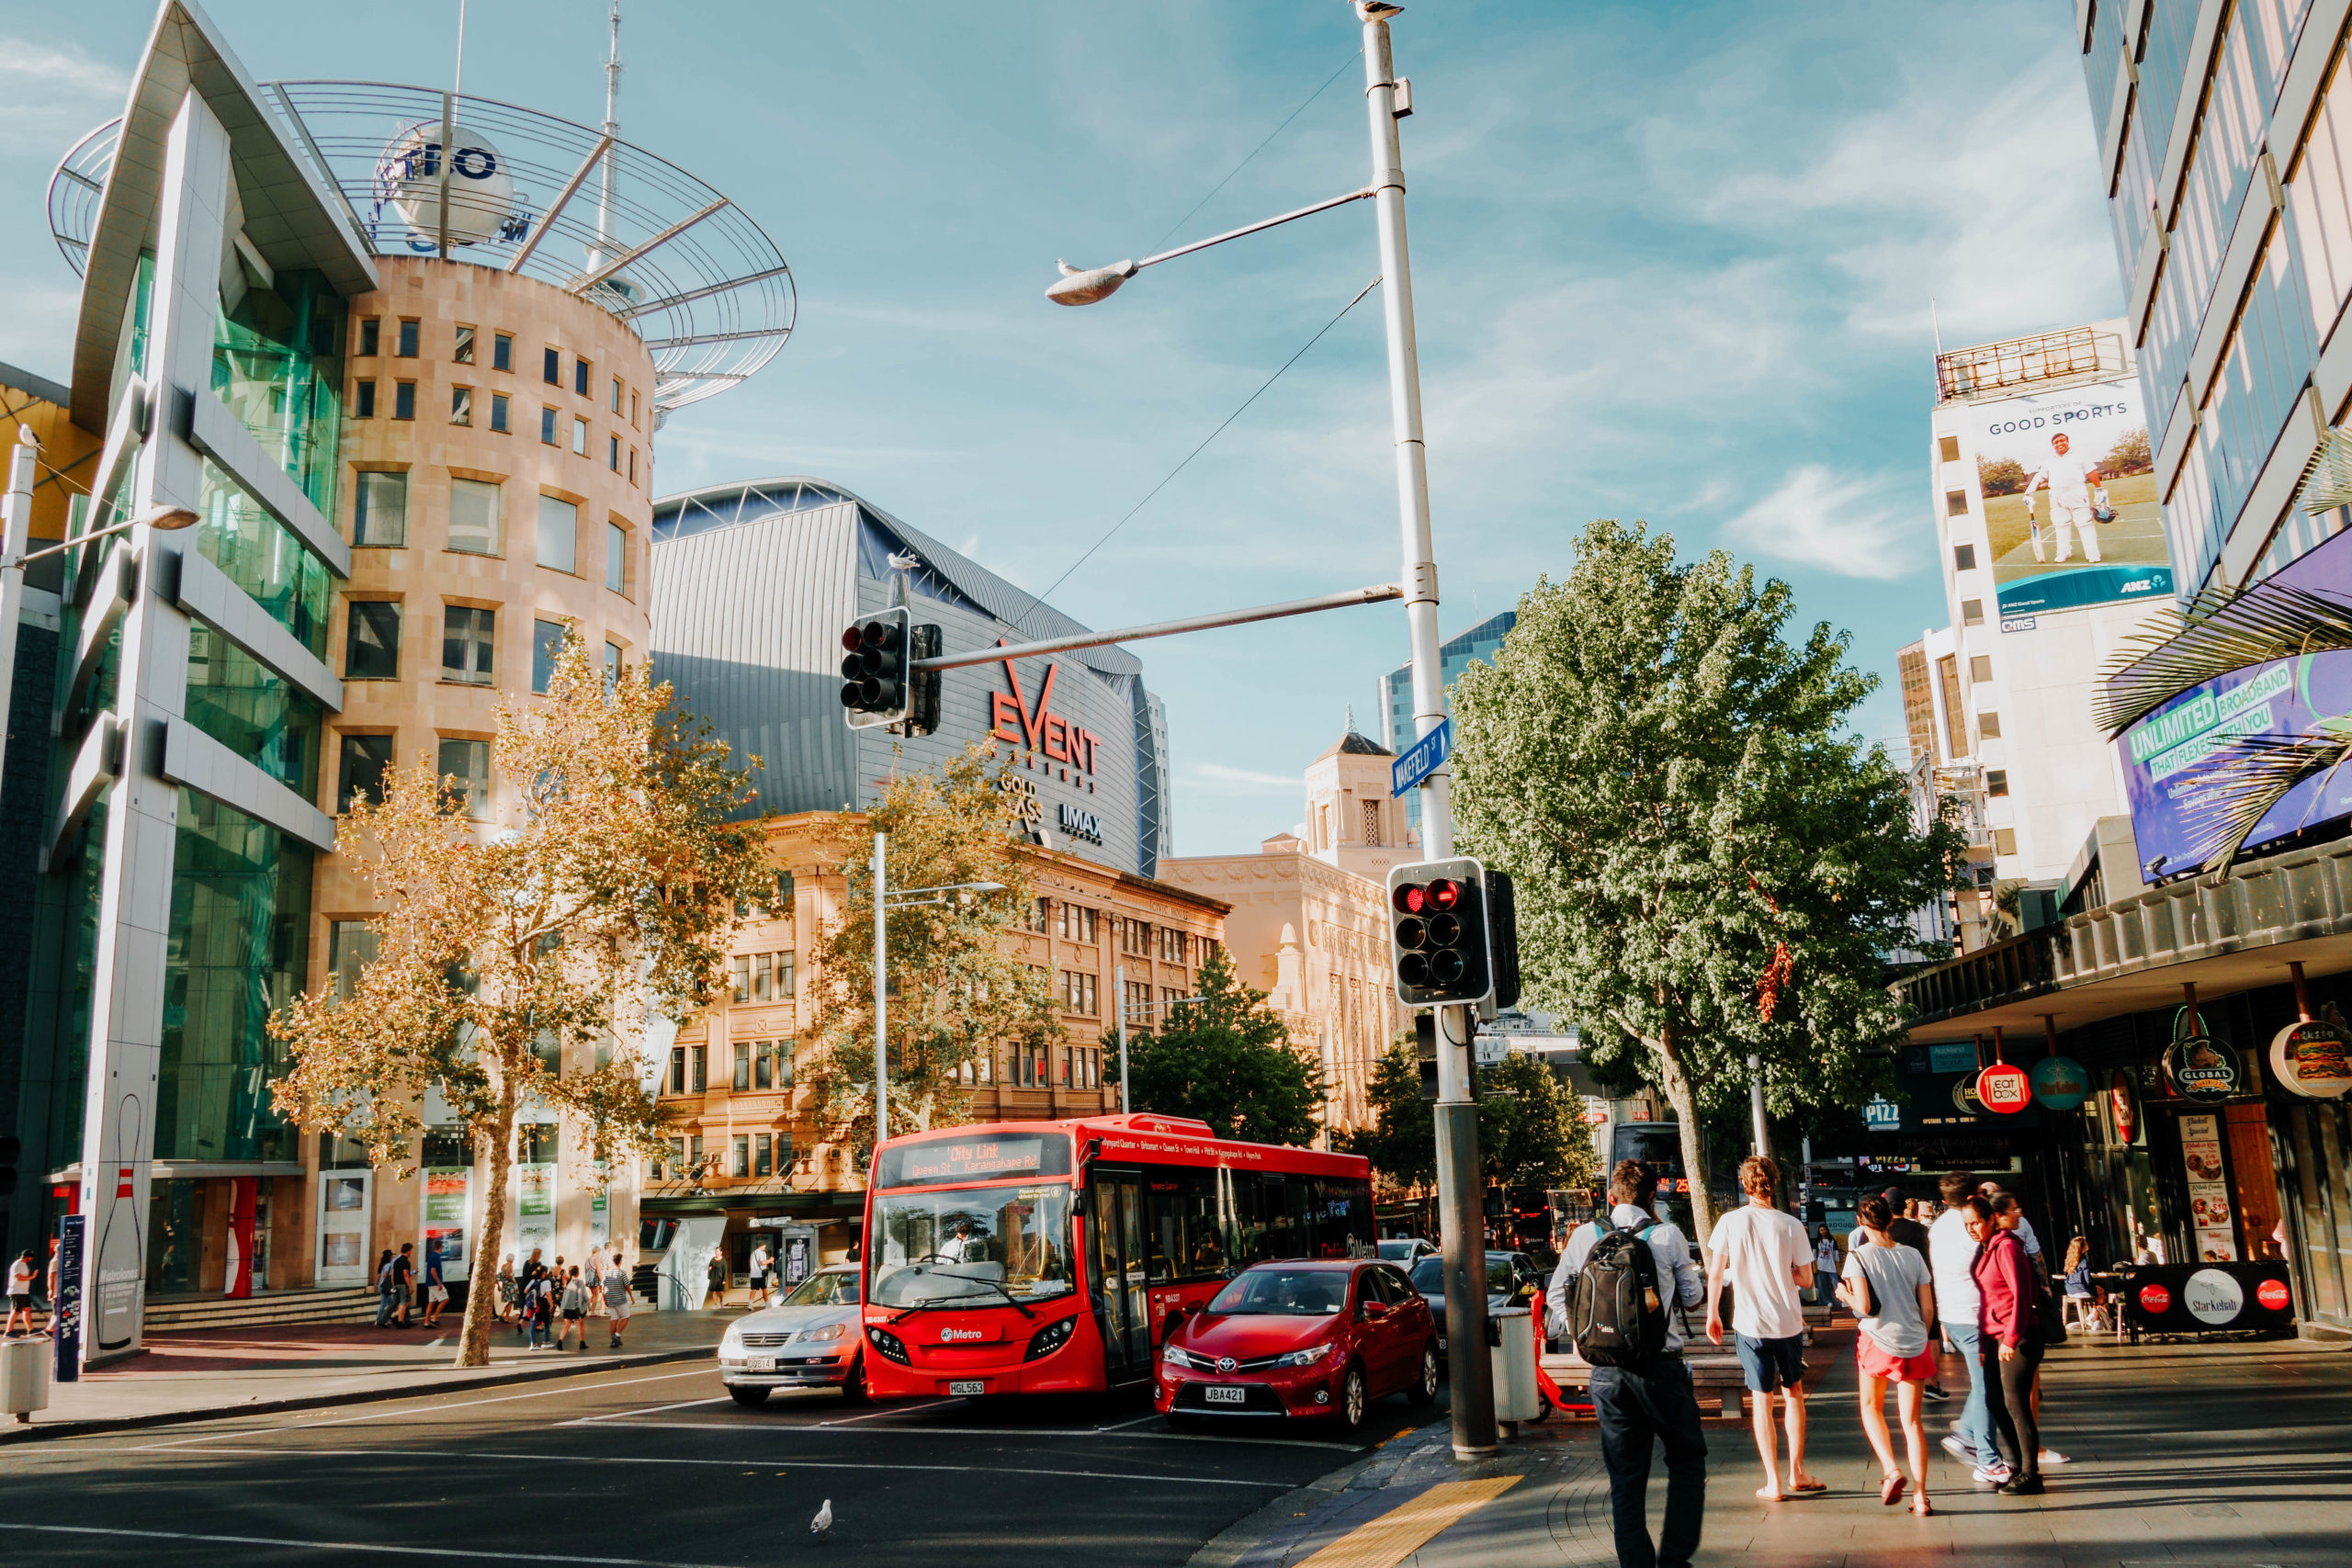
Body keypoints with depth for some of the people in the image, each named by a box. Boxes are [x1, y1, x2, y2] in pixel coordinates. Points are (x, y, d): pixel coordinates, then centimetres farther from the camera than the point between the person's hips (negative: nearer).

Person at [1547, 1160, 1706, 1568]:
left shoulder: (1584, 1236, 2)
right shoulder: (1667, 1234, -5)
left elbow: (1556, 1296, 7)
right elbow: (1692, 1296, 6)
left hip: (1607, 1370, 2)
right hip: (1662, 1366, -2)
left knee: (1625, 1474, 11)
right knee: (1687, 1458, 15)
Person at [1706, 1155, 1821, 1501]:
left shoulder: (1730, 1222, -7)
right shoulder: (1790, 1225, -7)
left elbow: (1716, 1273, -3)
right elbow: (1806, 1278, -3)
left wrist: (1713, 1314, 11)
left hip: (1750, 1323, -1)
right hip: (1788, 1322, 1)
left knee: (1762, 1400, 7)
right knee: (1794, 1393, 20)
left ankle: (1773, 1482, 8)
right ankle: (1797, 1472, 25)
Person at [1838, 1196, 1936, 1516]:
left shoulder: (1858, 1257, -8)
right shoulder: (1913, 1255, 3)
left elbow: (1864, 1307, -16)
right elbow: (1928, 1309, 5)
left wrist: (1845, 1296, 5)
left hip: (1879, 1342, -3)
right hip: (1915, 1346, 3)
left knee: (1872, 1408, 19)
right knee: (1912, 1420, 10)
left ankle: (1891, 1470, 1)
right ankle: (1920, 1495, 6)